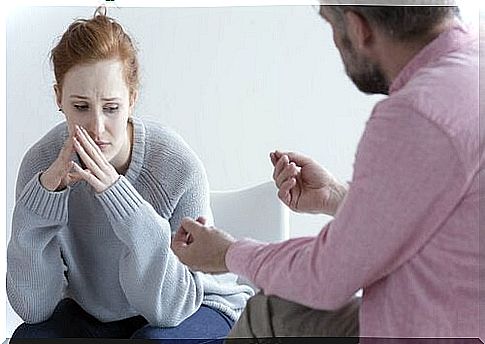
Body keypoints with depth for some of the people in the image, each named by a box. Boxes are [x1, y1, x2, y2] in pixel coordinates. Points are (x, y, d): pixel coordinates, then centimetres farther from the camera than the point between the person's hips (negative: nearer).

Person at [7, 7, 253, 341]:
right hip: (94, 312, 3)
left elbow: (172, 306, -26)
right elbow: (33, 308, -17)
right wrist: (41, 194, -32)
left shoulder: (179, 166, -28)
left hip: (197, 306, -2)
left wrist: (118, 196, -38)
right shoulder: (41, 163, -18)